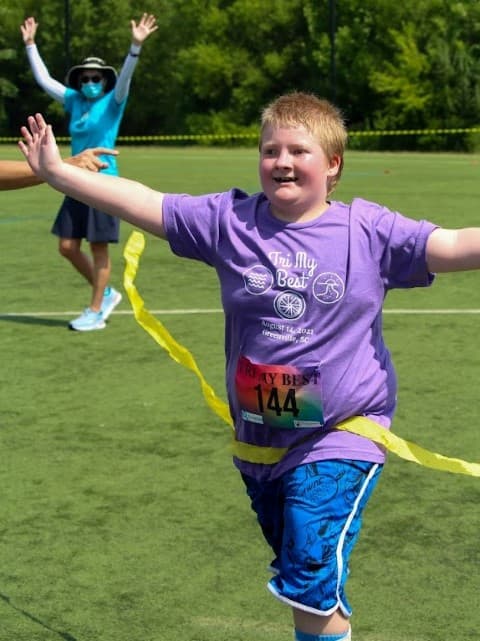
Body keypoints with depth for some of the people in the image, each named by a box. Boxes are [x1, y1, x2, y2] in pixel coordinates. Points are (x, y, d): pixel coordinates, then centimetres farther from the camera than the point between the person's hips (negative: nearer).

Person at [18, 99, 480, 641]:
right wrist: (57, 172, 0)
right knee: (297, 581, 19)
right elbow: (142, 203, 1)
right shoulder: (229, 220, -1)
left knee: (312, 587, -12)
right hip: (258, 442, 4)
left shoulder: (369, 230, -7)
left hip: (340, 439, -4)